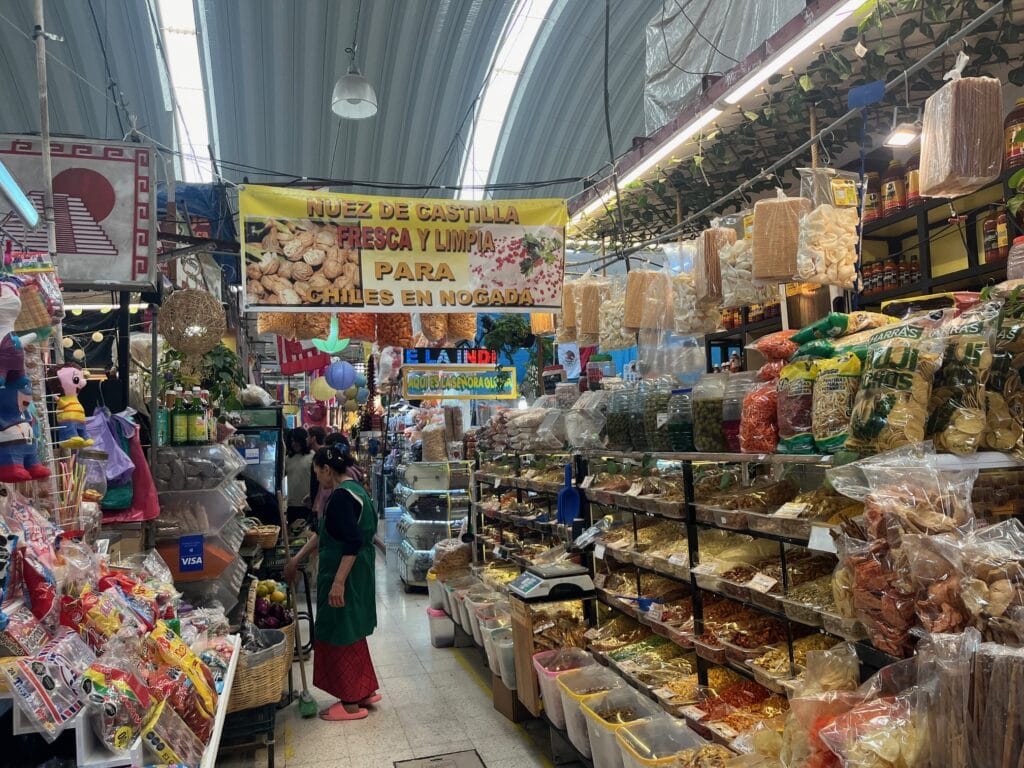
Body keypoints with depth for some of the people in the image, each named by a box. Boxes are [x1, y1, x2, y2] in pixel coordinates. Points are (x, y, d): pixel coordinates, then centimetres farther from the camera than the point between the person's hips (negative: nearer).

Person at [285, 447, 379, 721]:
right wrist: (297, 559, 25)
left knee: (339, 634, 2)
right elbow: (324, 533, 21)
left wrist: (338, 582, -25)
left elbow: (353, 543, -25)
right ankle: (366, 691, 29)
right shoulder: (352, 490, 13)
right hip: (357, 573, 10)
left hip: (344, 573, -10)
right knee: (350, 631, 19)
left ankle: (352, 702, 14)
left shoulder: (342, 495, -19)